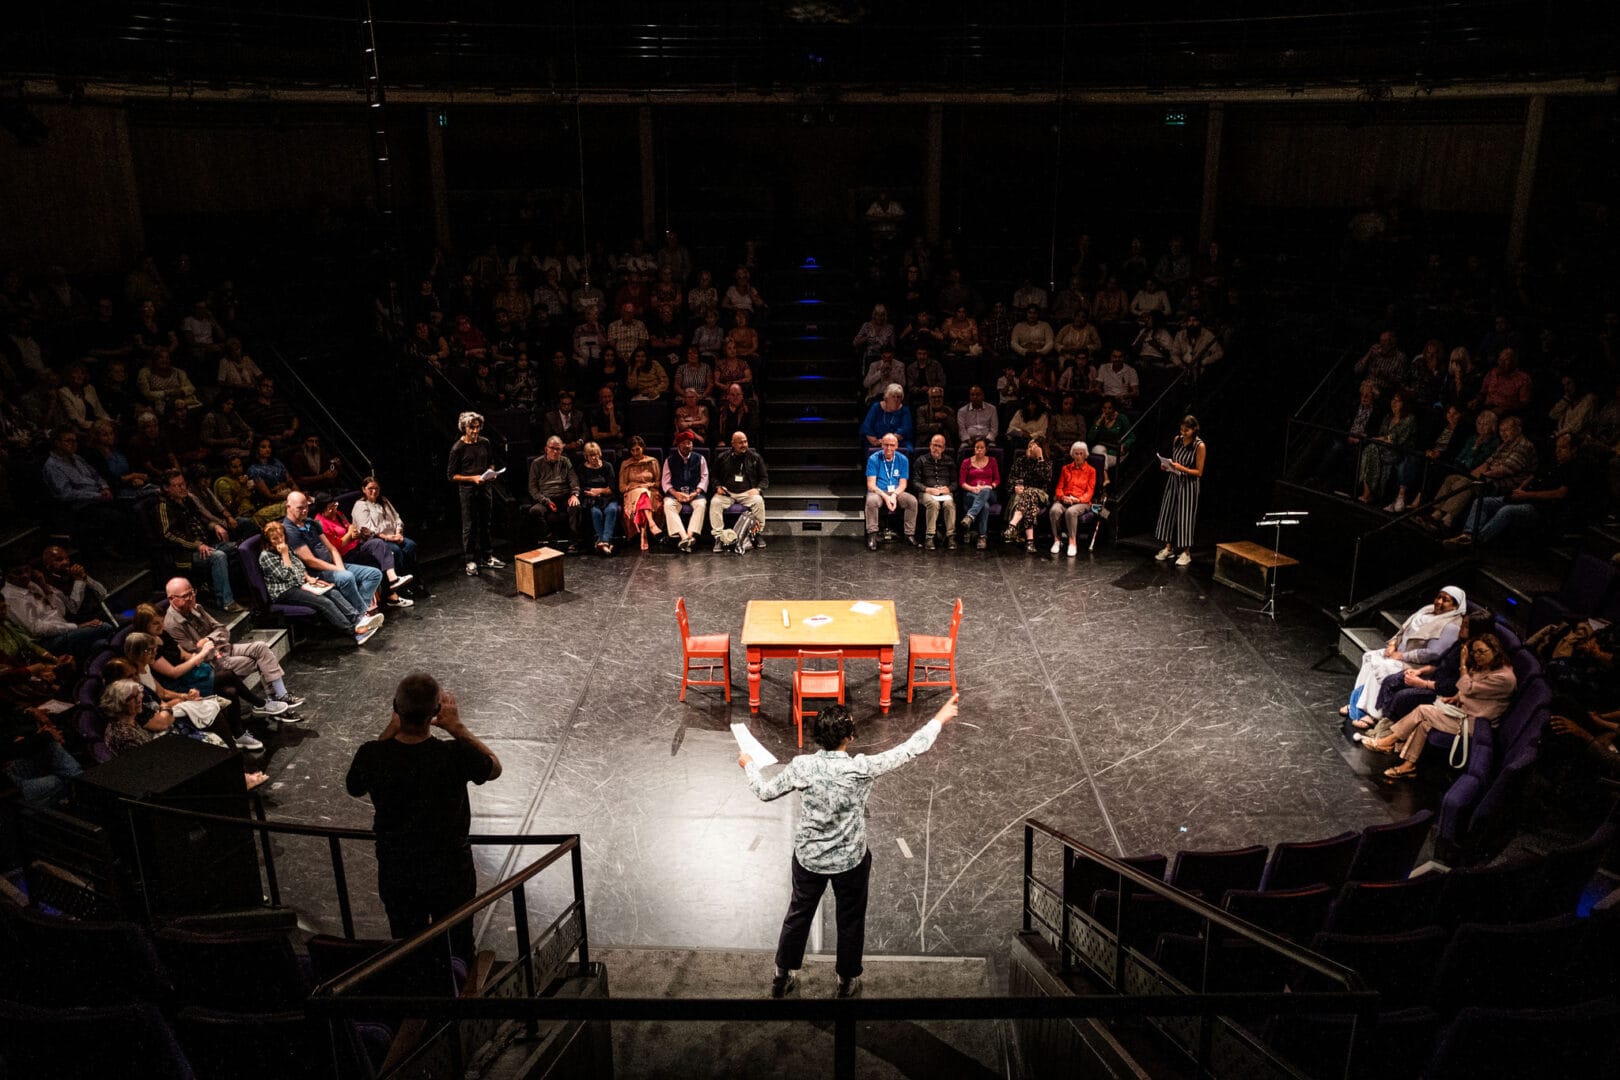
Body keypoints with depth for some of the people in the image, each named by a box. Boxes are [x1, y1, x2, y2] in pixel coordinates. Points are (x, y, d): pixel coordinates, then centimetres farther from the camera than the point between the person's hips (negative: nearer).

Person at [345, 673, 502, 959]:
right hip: (451, 874, -1)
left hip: (396, 876, 2)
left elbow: (354, 788, 2)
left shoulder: (372, 756, -23)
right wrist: (457, 727, -7)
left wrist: (389, 731, -6)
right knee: (457, 948, 22)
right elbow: (495, 768, -5)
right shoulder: (456, 756, -28)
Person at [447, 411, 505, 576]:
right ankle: (470, 561, 9)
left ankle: (486, 556, 25)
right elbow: (451, 475, -9)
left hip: (485, 488, 5)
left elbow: (492, 462, 20)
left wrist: (492, 472, -2)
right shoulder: (458, 448, -11)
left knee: (485, 524, 14)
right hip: (467, 490, -5)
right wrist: (472, 478, -19)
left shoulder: (485, 443, 4)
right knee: (469, 526, 1)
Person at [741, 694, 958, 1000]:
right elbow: (910, 750, -19)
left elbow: (765, 792, -4)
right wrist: (939, 719, -7)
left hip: (808, 858, 2)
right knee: (850, 920, 20)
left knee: (799, 914, 23)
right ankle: (847, 983, 37)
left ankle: (782, 977, 38)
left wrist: (748, 765, 15)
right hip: (850, 860, -2)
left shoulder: (801, 766, -20)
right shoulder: (860, 769, -27)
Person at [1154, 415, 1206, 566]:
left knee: (1185, 516, 0)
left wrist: (1182, 468, -24)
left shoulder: (1199, 446, -15)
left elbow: (1199, 472, -12)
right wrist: (1166, 465, -4)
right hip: (1174, 481, 6)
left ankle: (1186, 553, 12)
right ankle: (1169, 548, 23)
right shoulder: (1177, 440, 2)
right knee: (1169, 512, 9)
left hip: (1188, 485, -6)